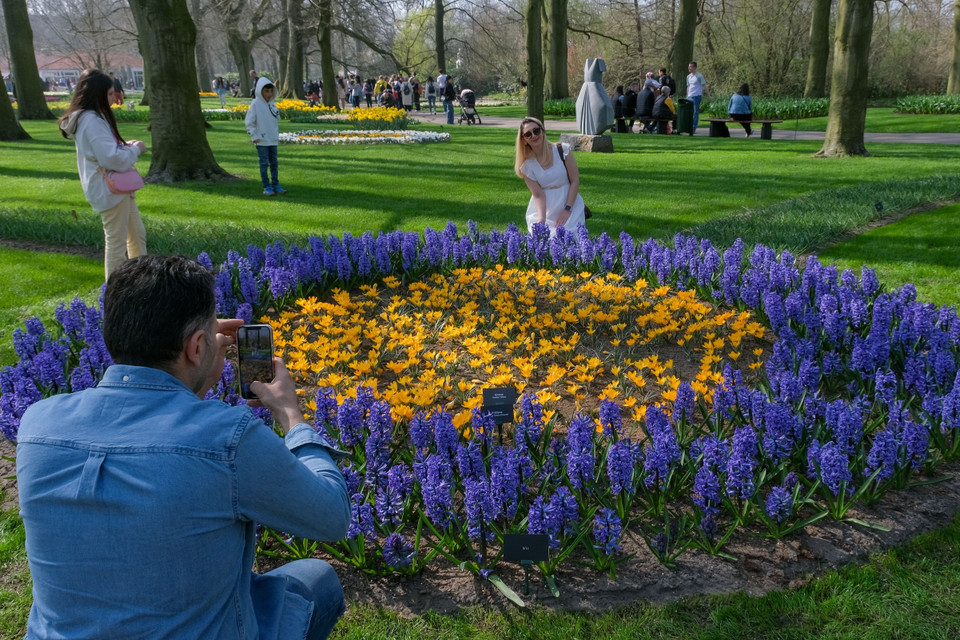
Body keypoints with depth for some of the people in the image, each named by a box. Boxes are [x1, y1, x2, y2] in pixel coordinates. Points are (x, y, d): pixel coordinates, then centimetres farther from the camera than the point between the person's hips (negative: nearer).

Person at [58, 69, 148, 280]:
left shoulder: (91, 118, 11)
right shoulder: (92, 121, -21)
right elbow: (112, 159, -27)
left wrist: (125, 145, 8)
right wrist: (135, 149, -11)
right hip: (109, 191, -11)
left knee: (137, 234, 18)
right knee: (116, 243, -3)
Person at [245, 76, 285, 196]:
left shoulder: (272, 104, 9)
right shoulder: (255, 104, -8)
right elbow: (249, 122, -7)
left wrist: (277, 135, 14)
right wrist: (254, 136, -10)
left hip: (273, 141, 6)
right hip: (262, 141, -5)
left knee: (274, 163, 9)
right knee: (264, 163, -2)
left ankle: (275, 185, 16)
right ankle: (267, 187, 3)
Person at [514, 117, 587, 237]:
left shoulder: (562, 150, -4)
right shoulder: (527, 165, -2)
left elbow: (575, 181, -4)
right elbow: (538, 195, -6)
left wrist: (567, 209, -12)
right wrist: (541, 219, -22)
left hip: (569, 203, -1)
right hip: (544, 209, 1)